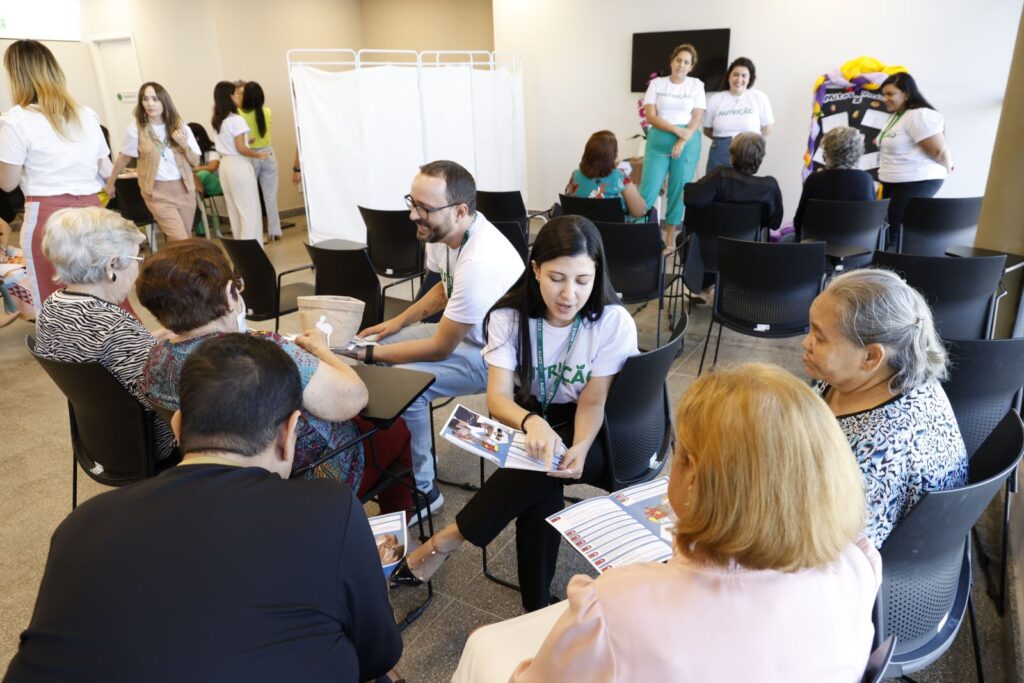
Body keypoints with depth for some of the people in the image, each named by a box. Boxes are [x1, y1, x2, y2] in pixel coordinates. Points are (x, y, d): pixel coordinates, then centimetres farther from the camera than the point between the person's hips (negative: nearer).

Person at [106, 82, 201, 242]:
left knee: (186, 238, 9)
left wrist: (185, 145, -16)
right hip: (157, 191, -3)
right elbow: (124, 157, 8)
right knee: (180, 241, -14)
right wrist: (110, 183, 17)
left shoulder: (179, 126, 2)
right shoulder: (136, 128, -5)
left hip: (183, 188, 3)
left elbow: (195, 161, 4)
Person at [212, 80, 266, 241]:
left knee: (234, 209, 13)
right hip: (238, 165, -8)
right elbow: (240, 148, -18)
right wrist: (259, 155, -6)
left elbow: (228, 143, 15)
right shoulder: (236, 120, -14)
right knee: (249, 209, -2)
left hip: (225, 165, 8)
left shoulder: (217, 121, 11)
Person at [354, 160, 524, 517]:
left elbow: (439, 349, -25)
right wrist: (398, 321, 6)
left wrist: (368, 353, -17)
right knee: (384, 344, 5)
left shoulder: (479, 262, -35)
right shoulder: (442, 230, -9)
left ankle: (420, 490, -3)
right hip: (462, 328, 9)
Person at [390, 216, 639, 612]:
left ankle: (446, 542, -18)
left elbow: (592, 402, -17)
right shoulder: (509, 316, -15)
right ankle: (536, 612, -13)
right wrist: (531, 422, -44)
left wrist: (579, 449, -38)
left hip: (588, 432, -1)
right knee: (540, 490, -31)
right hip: (529, 417, 1)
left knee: (542, 471, -34)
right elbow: (498, 397, -20)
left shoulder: (614, 322, -19)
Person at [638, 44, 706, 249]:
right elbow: (650, 116, -3)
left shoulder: (696, 85, 8)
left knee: (679, 190, 1)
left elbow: (697, 118, 1)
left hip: (687, 142, 1)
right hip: (659, 140, 0)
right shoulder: (656, 83, 7)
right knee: (649, 190, -8)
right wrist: (677, 130, -12)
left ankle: (670, 237, 8)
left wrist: (683, 141, -14)